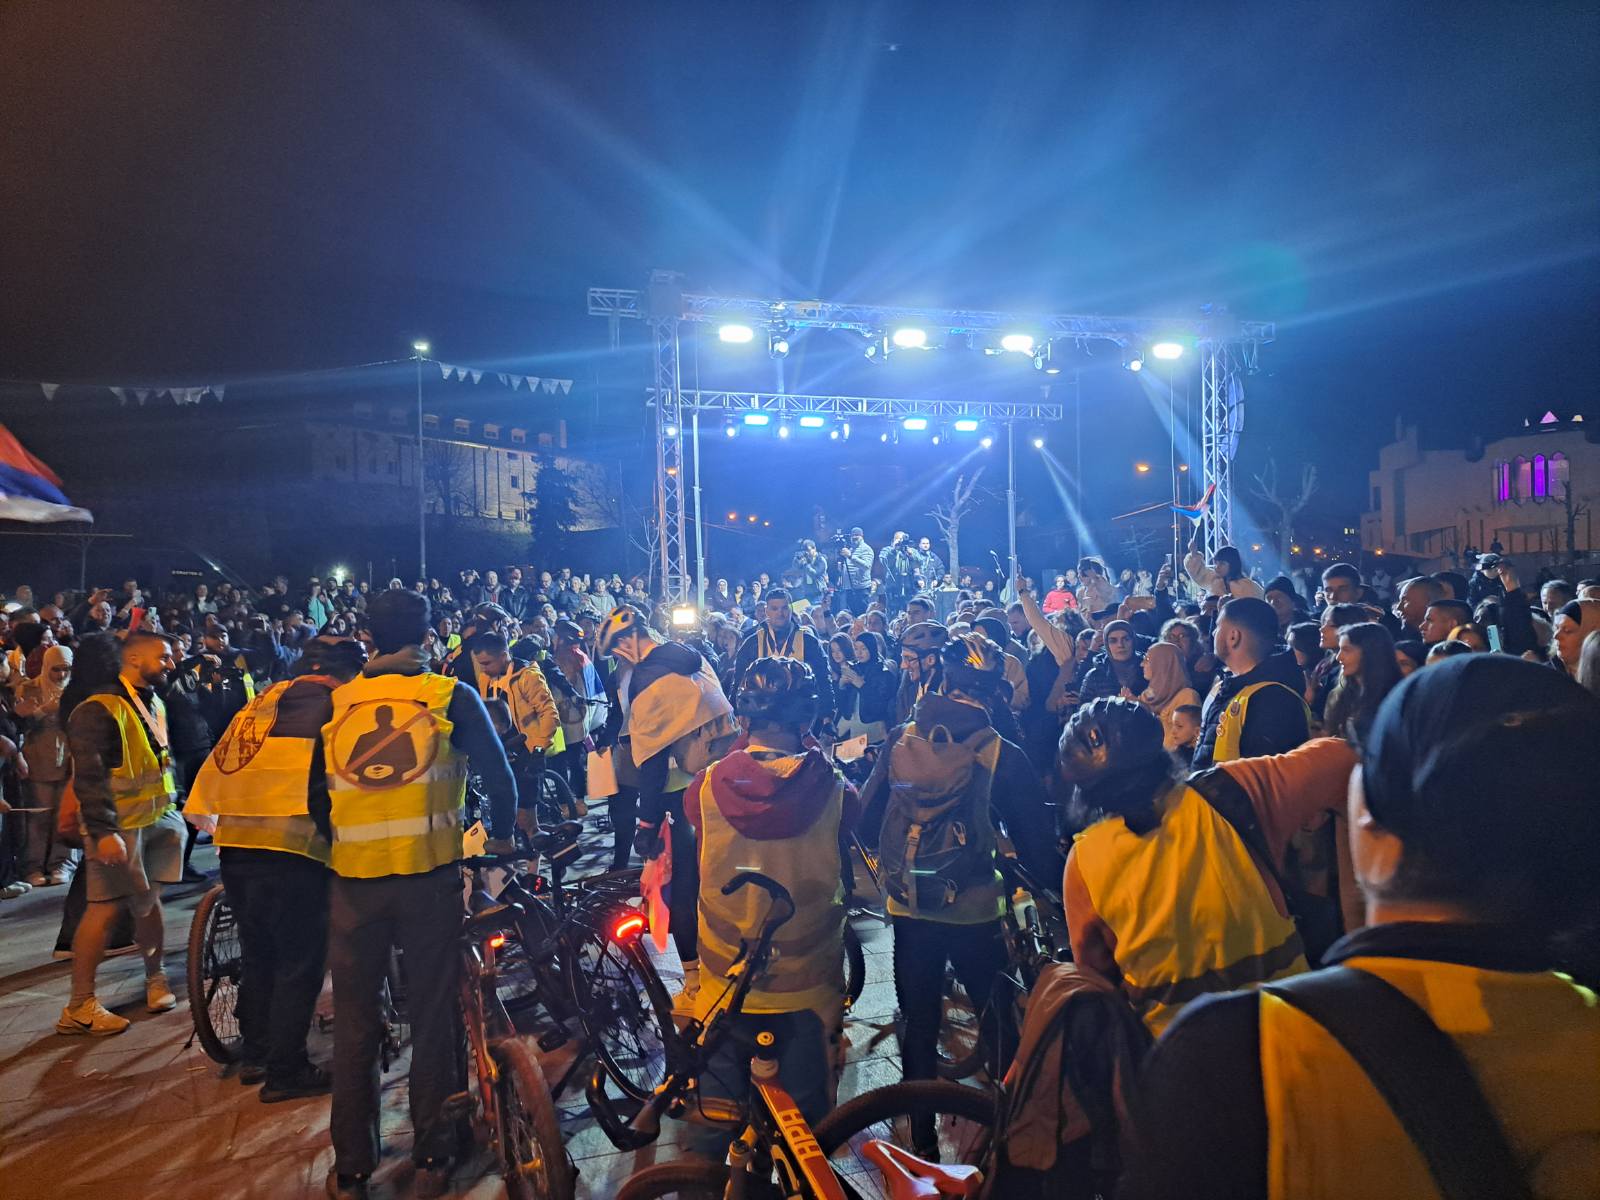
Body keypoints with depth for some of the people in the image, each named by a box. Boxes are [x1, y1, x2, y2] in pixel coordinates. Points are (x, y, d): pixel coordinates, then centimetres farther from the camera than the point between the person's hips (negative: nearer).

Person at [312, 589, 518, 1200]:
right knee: (432, 1018, 10)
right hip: (430, 875, -2)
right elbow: (498, 776, -2)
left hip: (352, 878, 2)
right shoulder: (451, 696, -2)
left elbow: (314, 794, 10)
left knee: (355, 1024, 13)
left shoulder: (335, 703, 5)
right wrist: (500, 836, 17)